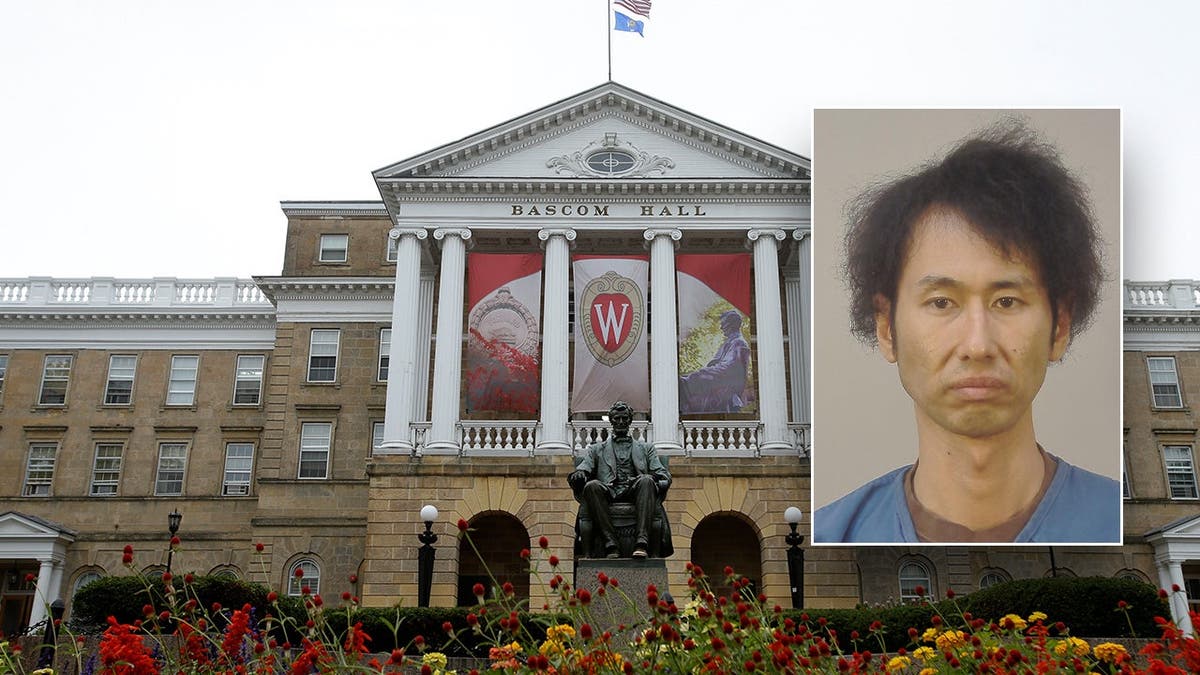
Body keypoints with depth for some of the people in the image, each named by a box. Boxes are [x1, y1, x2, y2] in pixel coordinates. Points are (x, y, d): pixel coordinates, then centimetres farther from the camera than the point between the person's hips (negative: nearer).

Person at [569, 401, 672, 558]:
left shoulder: (646, 449, 29)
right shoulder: (596, 449, 29)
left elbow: (665, 476, 16)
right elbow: (583, 470, 14)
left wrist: (649, 478, -9)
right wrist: (578, 475, -13)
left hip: (635, 493, 0)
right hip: (608, 494, 0)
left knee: (646, 481, -34)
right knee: (592, 485, -33)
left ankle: (641, 542, -45)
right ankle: (611, 545, -39)